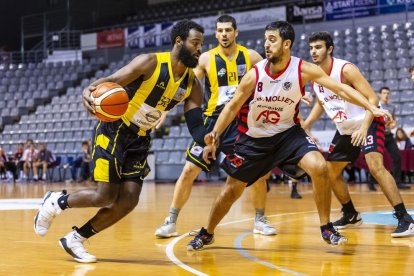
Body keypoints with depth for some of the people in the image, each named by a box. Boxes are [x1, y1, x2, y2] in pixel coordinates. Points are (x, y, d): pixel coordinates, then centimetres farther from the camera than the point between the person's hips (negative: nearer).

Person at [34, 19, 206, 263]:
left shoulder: (193, 85, 0)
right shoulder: (150, 62, -16)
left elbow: (195, 124, -3)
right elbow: (111, 81, -19)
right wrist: (90, 91, -41)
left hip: (140, 140, 6)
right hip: (114, 131, -6)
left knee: (128, 202, -4)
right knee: (105, 196, -12)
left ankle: (74, 239, 11)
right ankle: (55, 202, 16)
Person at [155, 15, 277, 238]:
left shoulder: (250, 56, 0)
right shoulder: (206, 59, -3)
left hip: (241, 122, 1)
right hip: (213, 121, -1)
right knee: (189, 171, -6)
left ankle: (260, 220, 16)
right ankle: (171, 222, 5)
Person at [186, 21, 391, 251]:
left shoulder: (303, 70, -17)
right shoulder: (254, 75, -17)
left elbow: (340, 88, -16)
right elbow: (233, 107, -7)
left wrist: (371, 107, -24)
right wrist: (215, 136, -12)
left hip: (288, 133, 0)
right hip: (255, 138, 0)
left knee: (319, 168, -24)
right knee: (232, 190, 4)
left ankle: (326, 229, -7)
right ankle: (206, 234, 28)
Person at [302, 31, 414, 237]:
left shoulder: (345, 69, -22)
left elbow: (372, 99, -24)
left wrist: (364, 127, -36)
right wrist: (305, 125, 11)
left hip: (368, 123, -8)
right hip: (346, 129, 8)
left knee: (375, 166, -28)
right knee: (330, 172, 11)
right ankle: (351, 215, 30)